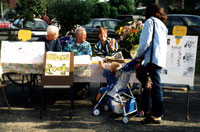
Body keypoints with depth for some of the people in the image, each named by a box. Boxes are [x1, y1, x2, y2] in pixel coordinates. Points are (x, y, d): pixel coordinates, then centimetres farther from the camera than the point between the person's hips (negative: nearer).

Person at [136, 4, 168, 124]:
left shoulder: (150, 21, 0)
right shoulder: (163, 25, 25)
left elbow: (146, 41, -12)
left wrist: (138, 55, 2)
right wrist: (142, 55, 19)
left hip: (153, 59, -9)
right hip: (161, 59, 9)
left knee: (155, 86, -7)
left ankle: (157, 115, -3)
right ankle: (147, 109, 26)